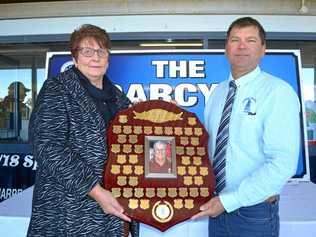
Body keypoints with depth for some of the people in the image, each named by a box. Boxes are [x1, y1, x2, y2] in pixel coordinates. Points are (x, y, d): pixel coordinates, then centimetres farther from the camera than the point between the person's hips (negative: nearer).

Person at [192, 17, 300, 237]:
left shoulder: (279, 92, -15)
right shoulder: (218, 92, 4)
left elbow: (282, 164, -21)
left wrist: (228, 201, -21)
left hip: (255, 211, -4)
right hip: (218, 206, 5)